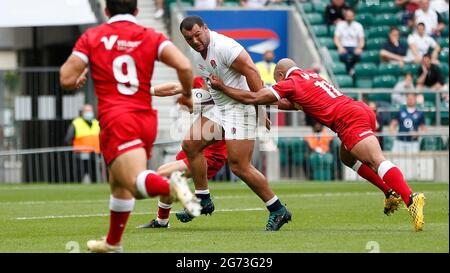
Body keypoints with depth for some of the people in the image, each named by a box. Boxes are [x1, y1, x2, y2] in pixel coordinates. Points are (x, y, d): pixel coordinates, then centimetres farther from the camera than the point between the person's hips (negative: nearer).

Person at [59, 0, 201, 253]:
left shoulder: (92, 37, 4)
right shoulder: (151, 37, 7)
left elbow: (66, 79, 0)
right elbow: (184, 66, -8)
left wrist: (80, 80, 24)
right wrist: (187, 95, 10)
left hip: (115, 120, -4)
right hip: (146, 118, 4)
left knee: (138, 183, -21)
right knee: (119, 183, 25)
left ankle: (171, 185, -53)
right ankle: (113, 242, 36)